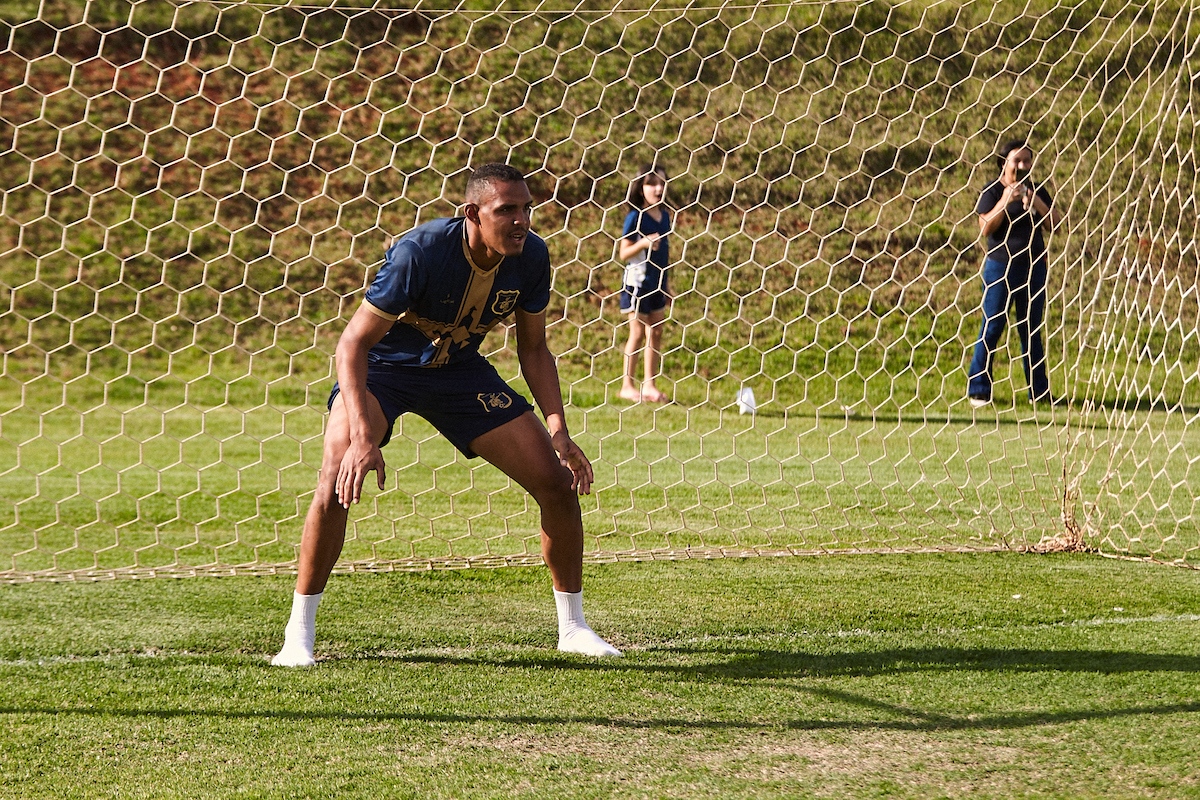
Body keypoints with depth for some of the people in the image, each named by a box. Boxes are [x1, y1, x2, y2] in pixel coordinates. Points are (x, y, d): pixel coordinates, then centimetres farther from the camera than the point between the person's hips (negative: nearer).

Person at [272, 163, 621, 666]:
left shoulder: (531, 257, -17)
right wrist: (363, 437, -40)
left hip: (460, 370, 4)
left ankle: (572, 627, 14)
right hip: (382, 366, -4)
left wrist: (558, 431, -13)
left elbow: (533, 348, -1)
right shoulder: (418, 253, -33)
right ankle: (298, 635, -14)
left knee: (558, 483, -5)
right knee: (337, 482, -28)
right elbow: (353, 343, -29)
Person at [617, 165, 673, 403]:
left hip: (657, 283, 6)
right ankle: (627, 386, 5)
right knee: (638, 333, -2)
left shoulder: (664, 216, 8)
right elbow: (624, 253, -11)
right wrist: (644, 243, -28)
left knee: (656, 333, 6)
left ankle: (650, 385, 11)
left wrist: (667, 285, 17)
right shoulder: (636, 217, -11)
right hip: (637, 282, -6)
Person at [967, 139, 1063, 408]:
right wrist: (1005, 201, -19)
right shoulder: (992, 191, -1)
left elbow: (1055, 225, 4)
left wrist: (1037, 204, -11)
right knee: (992, 328, -4)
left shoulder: (1037, 191, 10)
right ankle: (978, 389, 0)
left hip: (1034, 267, 4)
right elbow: (985, 228, -11)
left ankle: (1039, 390, 12)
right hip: (1000, 266, -4)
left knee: (1031, 330, 8)